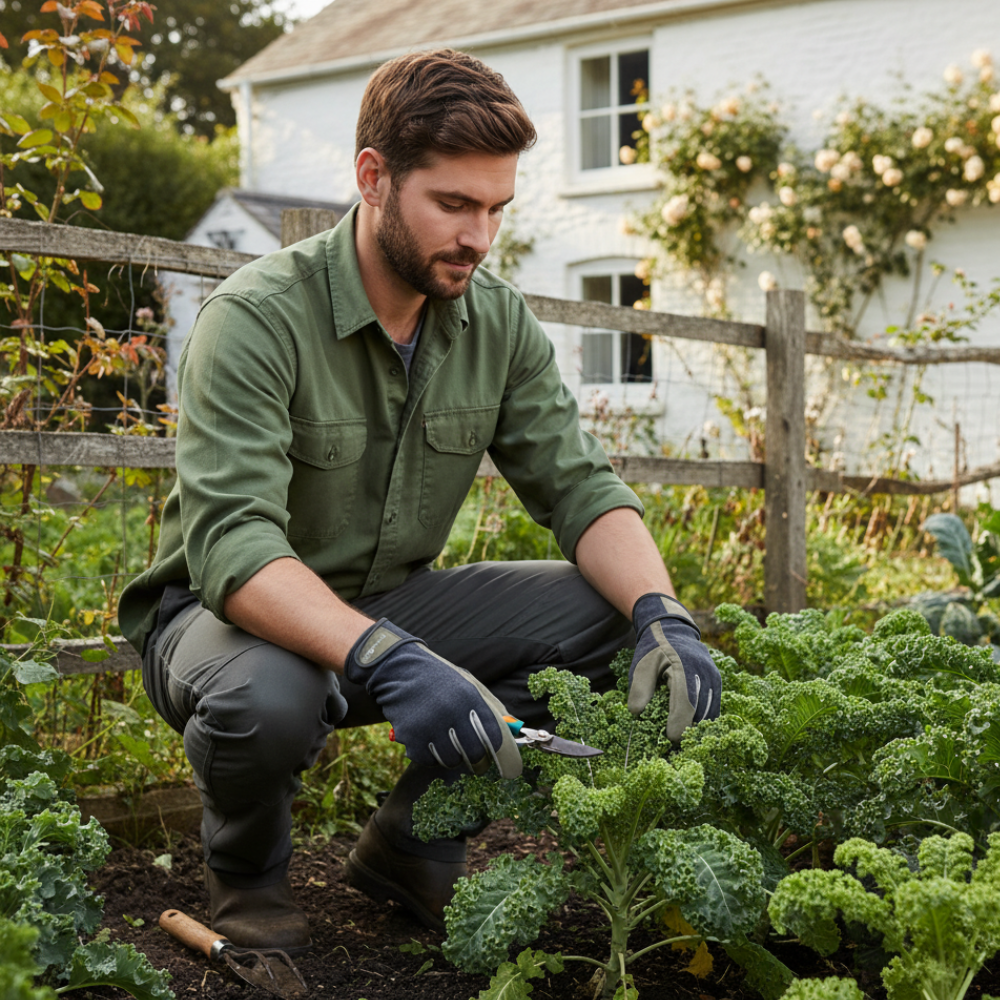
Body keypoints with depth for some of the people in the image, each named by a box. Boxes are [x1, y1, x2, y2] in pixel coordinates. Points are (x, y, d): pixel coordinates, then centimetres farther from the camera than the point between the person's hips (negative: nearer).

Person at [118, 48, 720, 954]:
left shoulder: (498, 321, -4)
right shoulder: (258, 318, -23)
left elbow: (579, 485, -6)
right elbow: (229, 543, -34)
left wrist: (661, 613, -26)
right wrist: (383, 659, -49)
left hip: (390, 605, 5)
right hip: (234, 609, -5)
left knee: (608, 614, -15)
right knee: (268, 698, -40)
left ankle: (413, 844, 4)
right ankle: (246, 871, -1)